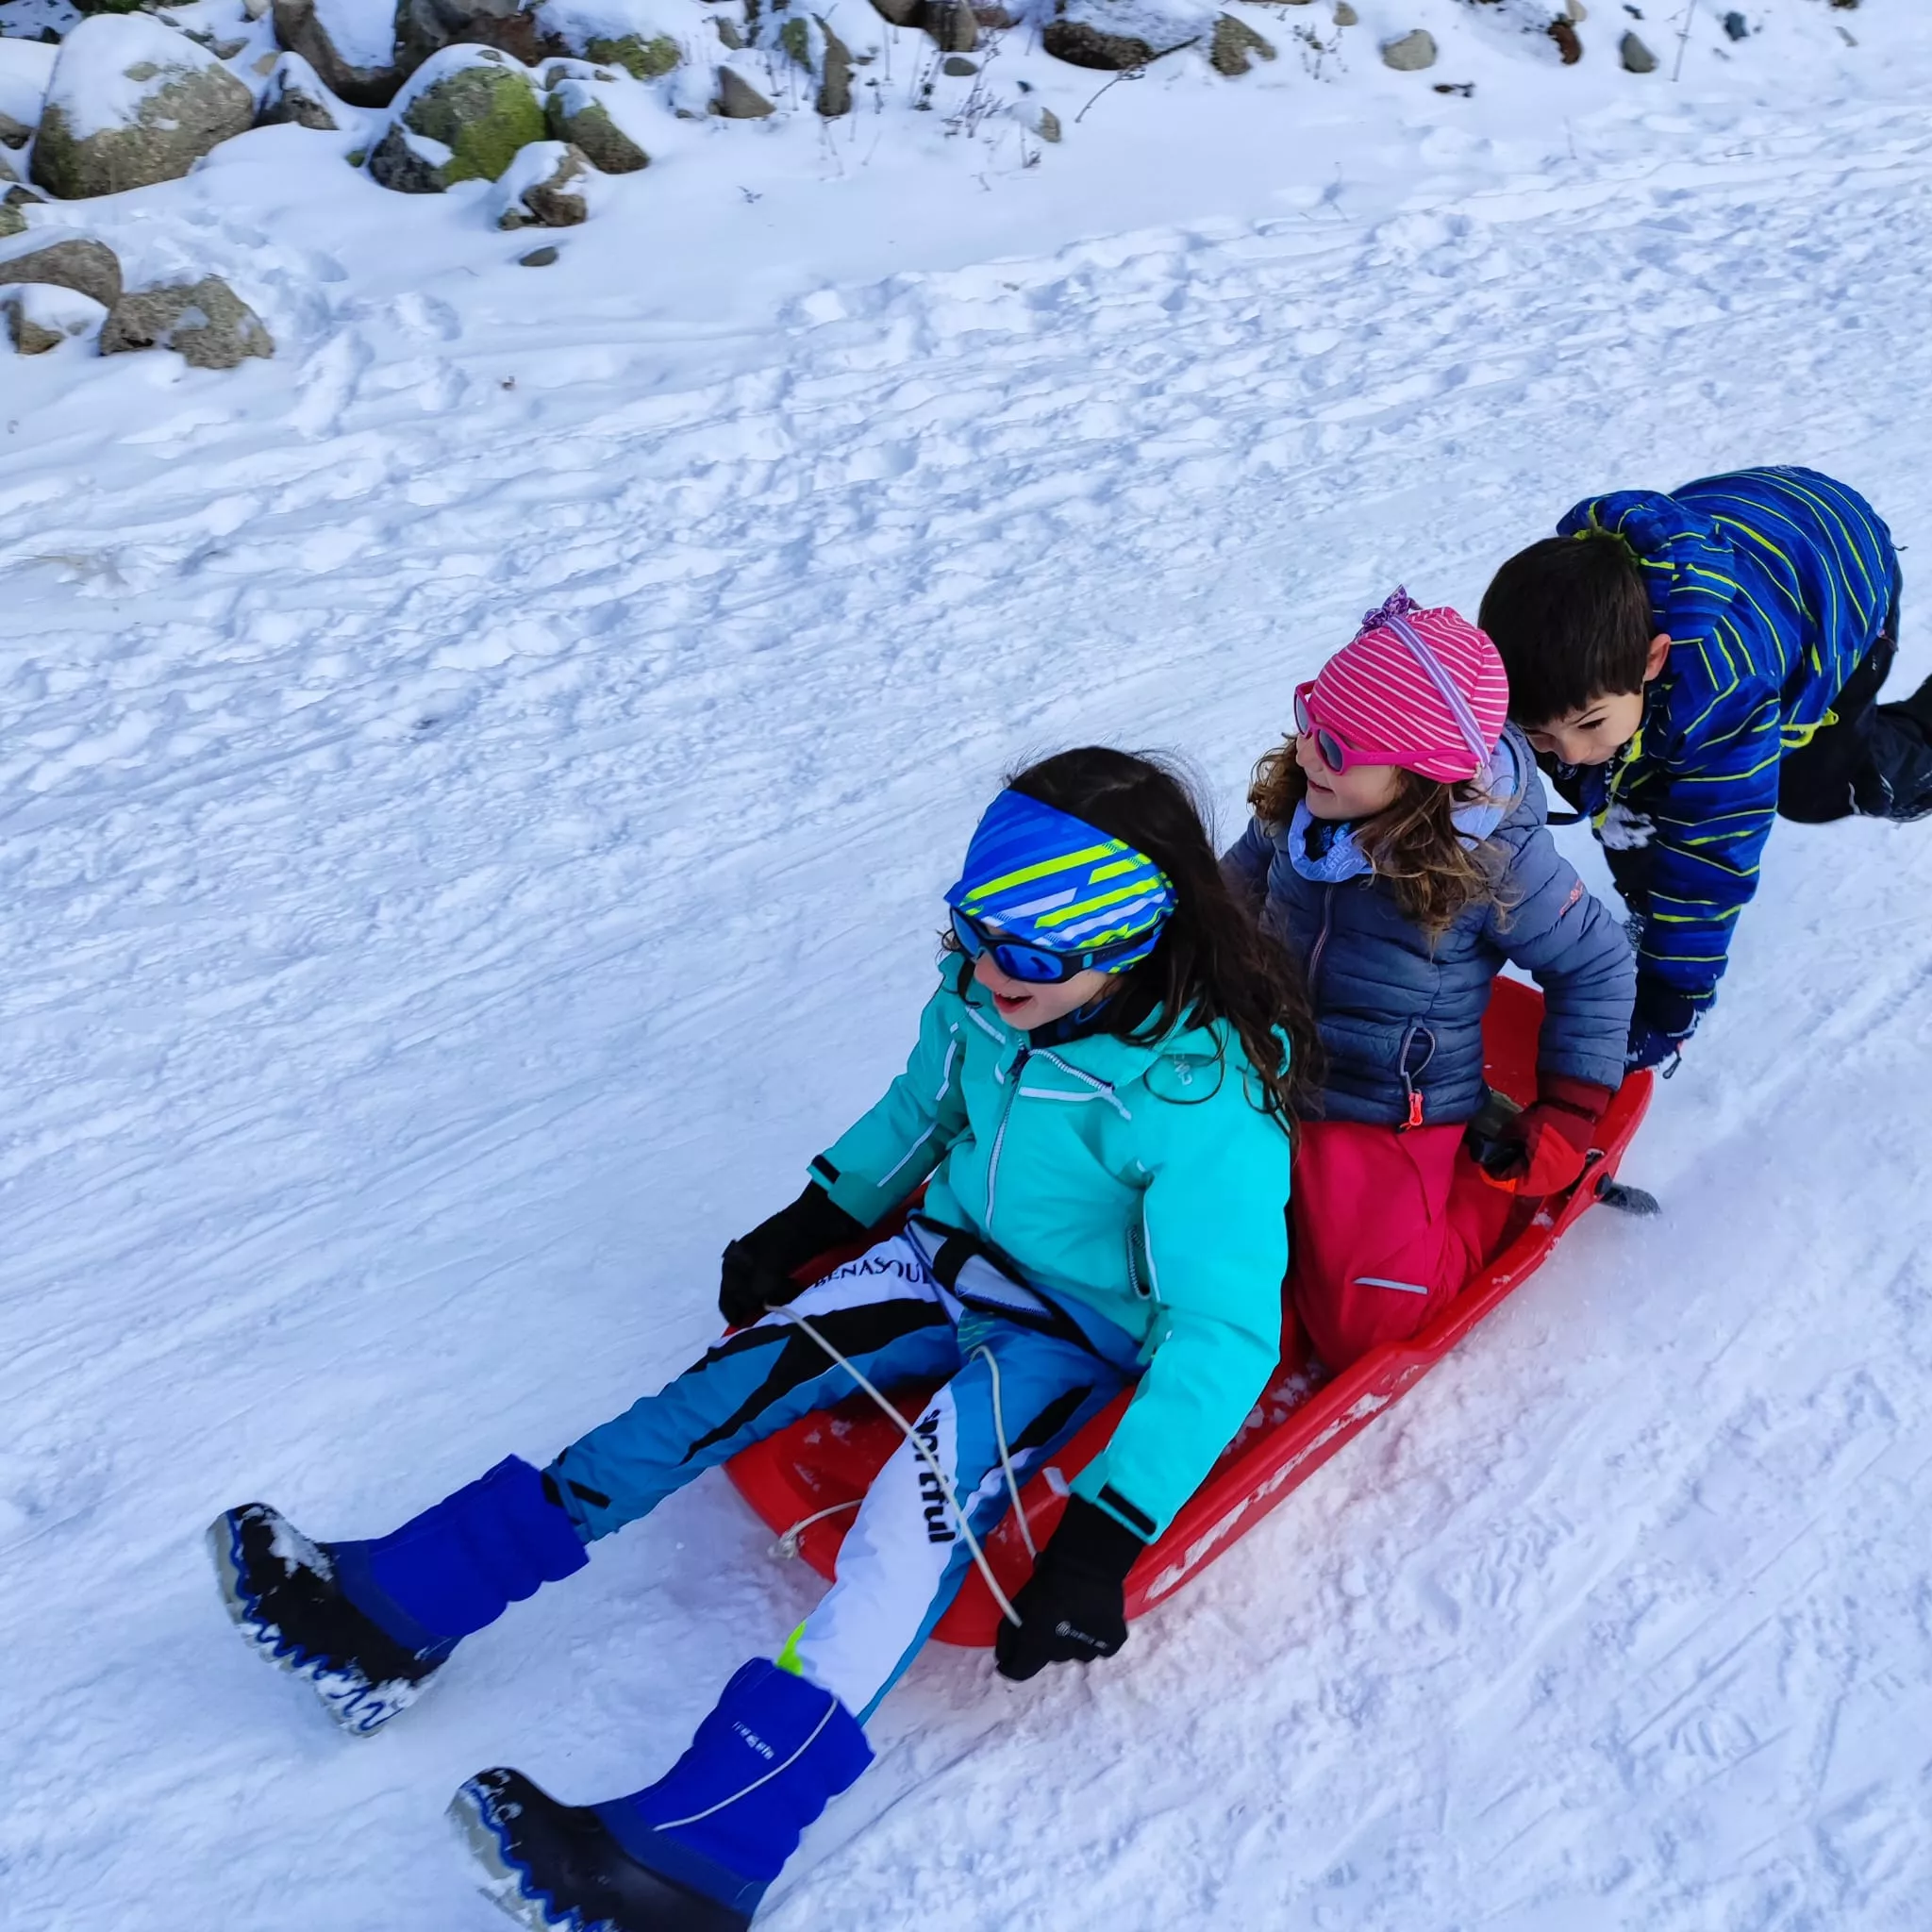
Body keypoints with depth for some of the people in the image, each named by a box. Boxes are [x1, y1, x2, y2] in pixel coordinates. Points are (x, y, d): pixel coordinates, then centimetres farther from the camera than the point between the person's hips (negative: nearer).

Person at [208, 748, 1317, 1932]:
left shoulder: (1201, 1097, -29)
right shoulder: (985, 996, -10)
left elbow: (1225, 1333, -30)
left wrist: (1109, 1536, -34)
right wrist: (822, 1213, 14)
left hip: (1078, 1336, -5)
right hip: (954, 1261, 6)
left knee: (936, 1491, -32)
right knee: (745, 1374, -12)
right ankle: (388, 1612, -12)